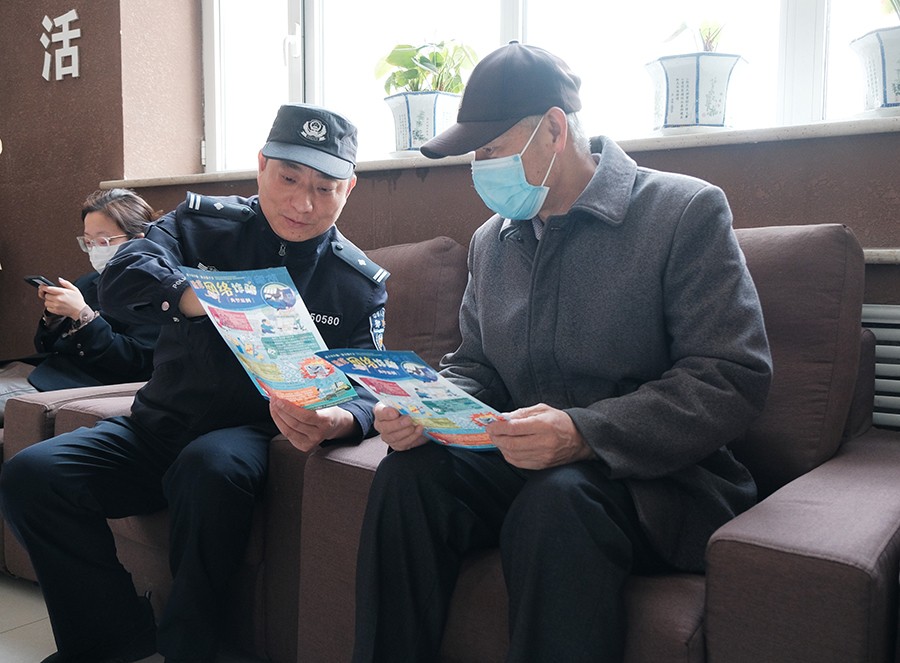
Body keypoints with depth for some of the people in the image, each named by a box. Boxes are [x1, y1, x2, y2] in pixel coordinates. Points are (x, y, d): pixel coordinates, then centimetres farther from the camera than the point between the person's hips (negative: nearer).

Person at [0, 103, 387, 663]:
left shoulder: (362, 284, -2)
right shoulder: (203, 223, 1)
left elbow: (370, 387, -9)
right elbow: (124, 276, -17)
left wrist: (336, 421, -35)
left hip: (251, 434, -3)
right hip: (159, 424, 3)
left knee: (208, 468, -36)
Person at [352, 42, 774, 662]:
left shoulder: (687, 210, -7)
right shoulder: (491, 240, 12)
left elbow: (733, 379, -14)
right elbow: (474, 367, 17)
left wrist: (586, 433, -26)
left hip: (659, 478, -4)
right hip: (521, 469, 5)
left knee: (557, 500, -35)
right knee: (409, 469, -21)